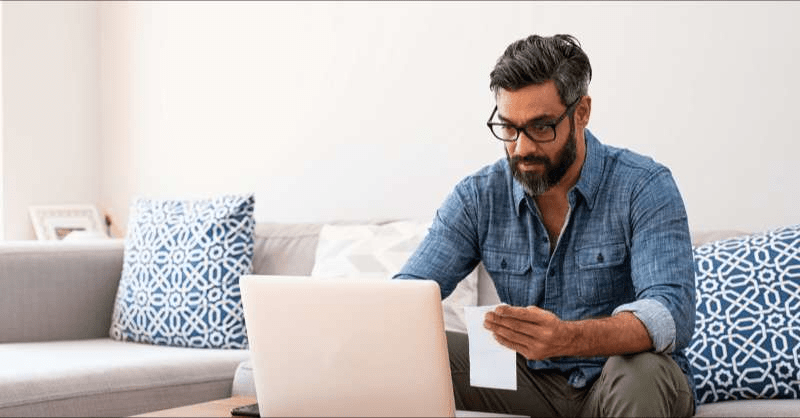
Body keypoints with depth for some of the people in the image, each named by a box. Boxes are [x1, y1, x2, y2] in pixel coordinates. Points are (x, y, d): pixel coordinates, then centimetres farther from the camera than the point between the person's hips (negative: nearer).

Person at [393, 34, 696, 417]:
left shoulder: (644, 187, -16)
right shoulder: (479, 196, -3)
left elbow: (672, 315, -29)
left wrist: (567, 339, -48)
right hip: (531, 380, 3)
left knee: (641, 371, -37)